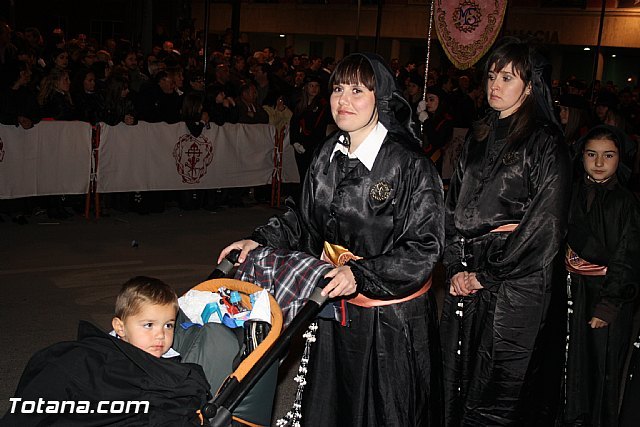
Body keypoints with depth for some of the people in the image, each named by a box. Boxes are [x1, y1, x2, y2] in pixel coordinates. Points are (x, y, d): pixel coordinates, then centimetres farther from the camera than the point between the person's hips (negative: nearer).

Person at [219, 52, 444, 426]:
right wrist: (260, 241, -1)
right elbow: (306, 219, 12)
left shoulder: (410, 164, -19)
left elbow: (425, 246, -19)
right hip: (337, 305, 6)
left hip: (391, 316, -6)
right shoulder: (329, 154, 1)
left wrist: (361, 275, -28)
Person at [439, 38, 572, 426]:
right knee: (458, 385, 13)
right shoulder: (479, 139, 13)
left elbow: (545, 224, -14)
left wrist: (487, 274, -12)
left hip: (517, 288, -6)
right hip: (467, 283, 6)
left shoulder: (546, 145, -7)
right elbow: (454, 208, 12)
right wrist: (456, 268, 0)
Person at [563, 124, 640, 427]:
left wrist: (608, 305, -14)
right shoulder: (571, 194, 5)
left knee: (604, 364, 3)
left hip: (611, 292, -3)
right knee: (575, 359, 9)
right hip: (574, 291, 3)